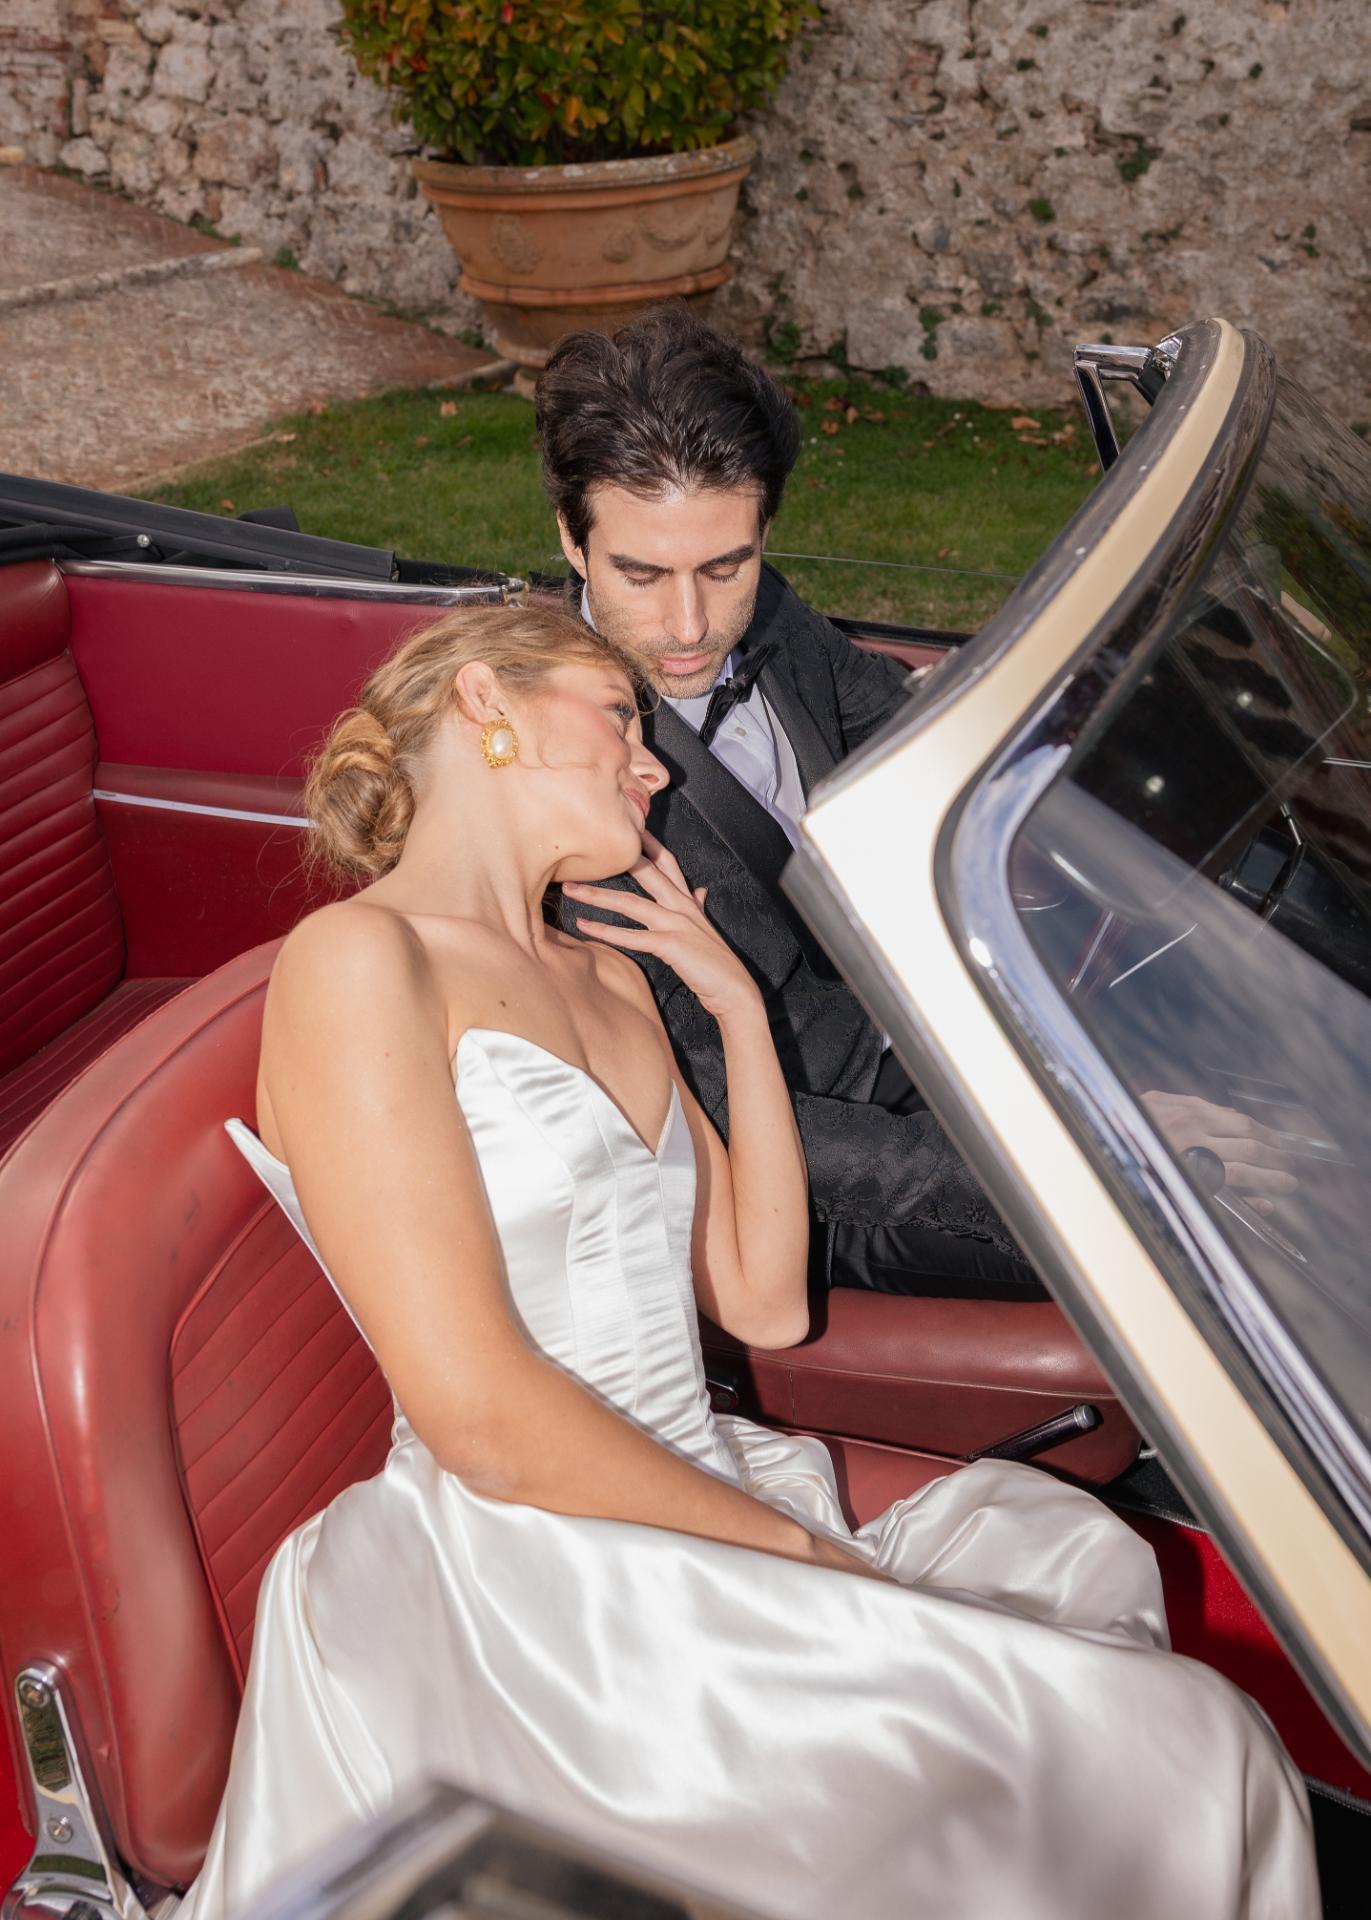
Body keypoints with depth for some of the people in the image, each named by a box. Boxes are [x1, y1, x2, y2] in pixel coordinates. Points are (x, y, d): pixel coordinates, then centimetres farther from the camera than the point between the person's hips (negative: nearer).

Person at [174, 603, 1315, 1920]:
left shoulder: (606, 979, 16)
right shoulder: (357, 958, -10)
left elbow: (762, 1301, 10)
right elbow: (484, 1423, -17)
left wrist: (739, 1006, 8)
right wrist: (797, 1550, -10)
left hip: (699, 1512, 8)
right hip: (541, 1580, -8)